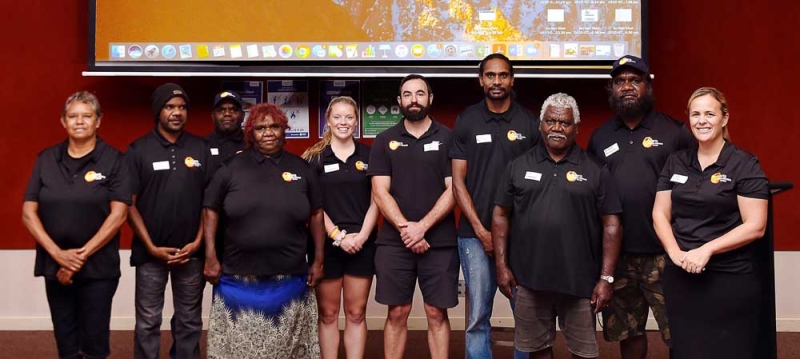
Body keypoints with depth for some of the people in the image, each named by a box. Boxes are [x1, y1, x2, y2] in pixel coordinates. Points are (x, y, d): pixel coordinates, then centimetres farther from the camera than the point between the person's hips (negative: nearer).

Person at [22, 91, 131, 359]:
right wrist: (58, 254, -10)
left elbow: (118, 215, -10)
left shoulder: (113, 160, -3)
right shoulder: (46, 159, 5)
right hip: (55, 267, 3)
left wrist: (82, 255, -14)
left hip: (98, 268, -3)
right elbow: (28, 214, 2)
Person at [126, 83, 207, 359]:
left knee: (189, 321, 11)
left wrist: (198, 242, -4)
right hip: (151, 252, -1)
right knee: (148, 323, 7)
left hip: (191, 252, 2)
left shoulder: (201, 149, 4)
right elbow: (129, 204, -2)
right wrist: (151, 247, -9)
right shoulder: (138, 150, -1)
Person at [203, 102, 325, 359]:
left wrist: (319, 260, 7)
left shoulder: (302, 168, 7)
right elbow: (210, 211, 5)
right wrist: (211, 258, -2)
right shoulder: (231, 167, 2)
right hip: (239, 280, -1)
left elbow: (316, 214, 11)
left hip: (290, 281, 1)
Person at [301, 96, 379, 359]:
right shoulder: (314, 157, 2)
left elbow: (375, 201, 4)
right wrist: (337, 235, -12)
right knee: (328, 313, 5)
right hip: (325, 244, -1)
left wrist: (361, 236, -8)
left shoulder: (368, 156, 6)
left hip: (362, 244, 1)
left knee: (356, 313, 6)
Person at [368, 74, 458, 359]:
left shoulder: (448, 138, 3)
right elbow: (380, 191, -1)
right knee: (397, 313, 7)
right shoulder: (385, 141, 6)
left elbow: (453, 189, -4)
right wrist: (404, 227, -13)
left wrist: (422, 227, -13)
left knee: (437, 314, 5)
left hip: (440, 242, -1)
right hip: (394, 242, 1)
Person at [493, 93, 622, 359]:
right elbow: (501, 216, 7)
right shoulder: (518, 166, 5)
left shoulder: (595, 171, 1)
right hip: (529, 278, 2)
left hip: (579, 281, -1)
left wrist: (606, 278, -6)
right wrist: (502, 265, 0)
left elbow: (611, 225, -1)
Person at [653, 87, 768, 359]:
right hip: (680, 277, 4)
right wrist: (676, 253, -10)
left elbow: (755, 226, -11)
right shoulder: (675, 163, 8)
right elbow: (660, 214, 6)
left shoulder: (745, 165, -6)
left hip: (730, 278, -4)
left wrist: (707, 249, -18)